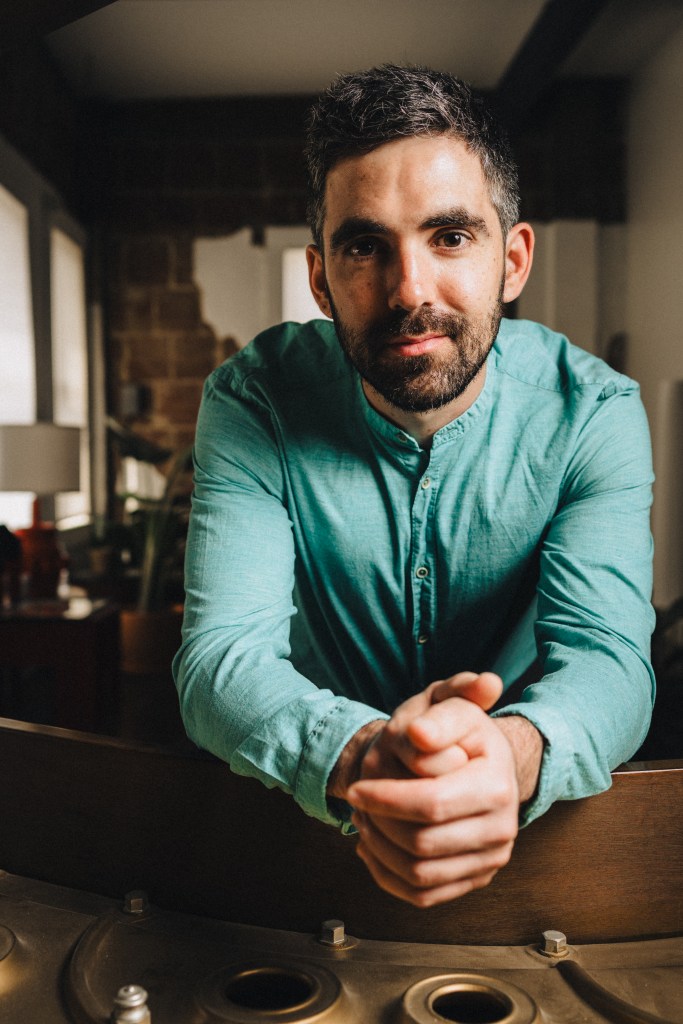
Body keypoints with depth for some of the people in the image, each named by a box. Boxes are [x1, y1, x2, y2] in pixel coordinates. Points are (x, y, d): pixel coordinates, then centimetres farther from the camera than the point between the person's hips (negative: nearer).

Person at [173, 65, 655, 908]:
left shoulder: (595, 411, -11)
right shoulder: (253, 401, -13)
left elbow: (607, 655, -20)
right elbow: (222, 655, -21)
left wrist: (515, 753, -44)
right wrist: (353, 757, -42)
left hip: (535, 825, 1)